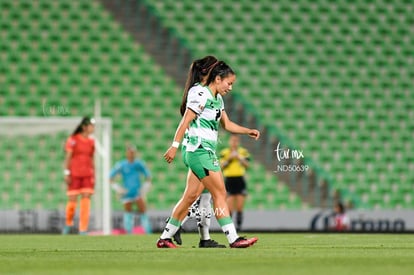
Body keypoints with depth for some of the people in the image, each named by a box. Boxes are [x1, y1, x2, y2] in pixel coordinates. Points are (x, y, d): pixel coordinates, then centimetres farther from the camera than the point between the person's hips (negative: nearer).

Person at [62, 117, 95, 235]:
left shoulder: (92, 142, 9)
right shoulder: (73, 139, -4)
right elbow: (68, 157, -3)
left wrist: (93, 175, 12)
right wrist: (67, 173, -8)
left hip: (88, 175, 3)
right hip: (74, 174, -3)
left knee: (86, 201, -6)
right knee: (72, 200, -1)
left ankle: (83, 230, -5)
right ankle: (68, 224, 25)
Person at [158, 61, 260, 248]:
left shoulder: (217, 99, 17)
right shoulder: (201, 95, -12)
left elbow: (227, 124, 24)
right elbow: (185, 121, -15)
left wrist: (248, 131, 13)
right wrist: (175, 146, -19)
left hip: (207, 153, 10)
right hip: (200, 151, -10)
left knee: (191, 196, 9)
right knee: (220, 194, -10)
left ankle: (165, 238, 14)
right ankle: (233, 239, -11)